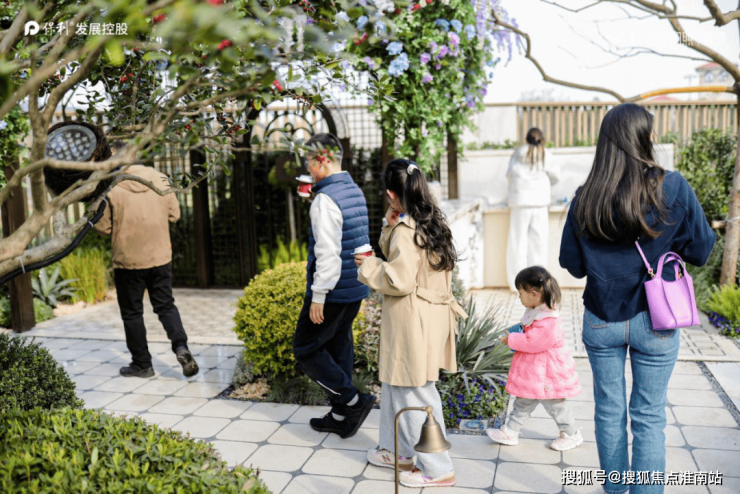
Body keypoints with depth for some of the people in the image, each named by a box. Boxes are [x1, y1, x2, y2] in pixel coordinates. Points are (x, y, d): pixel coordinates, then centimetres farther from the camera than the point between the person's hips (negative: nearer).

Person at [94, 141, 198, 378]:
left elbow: (103, 227, -7)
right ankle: (181, 346, -5)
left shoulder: (110, 187, -12)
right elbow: (174, 214, 5)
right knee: (166, 306, 15)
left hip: (128, 261, -3)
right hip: (160, 257, 3)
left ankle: (142, 364, 18)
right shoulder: (160, 179, -1)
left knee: (132, 313, 11)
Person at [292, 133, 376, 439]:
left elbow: (328, 252, -24)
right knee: (339, 348, 16)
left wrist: (318, 296, -20)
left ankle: (354, 401, 1)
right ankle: (340, 417, 25)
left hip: (333, 291, -9)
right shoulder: (355, 191, 10)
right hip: (355, 288, 9)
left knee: (306, 349, 4)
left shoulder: (325, 199, -19)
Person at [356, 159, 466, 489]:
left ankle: (438, 469, 16)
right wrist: (390, 227, 3)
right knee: (394, 382, 22)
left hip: (413, 321, -10)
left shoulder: (405, 230, -20)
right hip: (431, 315, 10)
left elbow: (400, 281, -23)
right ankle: (396, 451, 37)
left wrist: (369, 267, -9)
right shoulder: (432, 221, 9)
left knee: (415, 393, 3)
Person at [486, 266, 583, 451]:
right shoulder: (535, 312, 4)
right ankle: (510, 432, 23)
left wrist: (511, 340, -19)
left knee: (555, 405, 8)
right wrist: (516, 334, 5)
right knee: (523, 401, 15)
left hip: (547, 372, -10)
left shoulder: (548, 320, -29)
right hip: (532, 371, 10)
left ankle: (572, 435, 27)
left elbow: (533, 342, -29)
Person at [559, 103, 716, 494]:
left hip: (601, 322, 2)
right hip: (654, 322, -2)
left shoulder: (586, 198, -8)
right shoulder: (673, 189, -13)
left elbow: (571, 263, -1)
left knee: (608, 411, 16)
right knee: (649, 417, 10)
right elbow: (701, 251, -4)